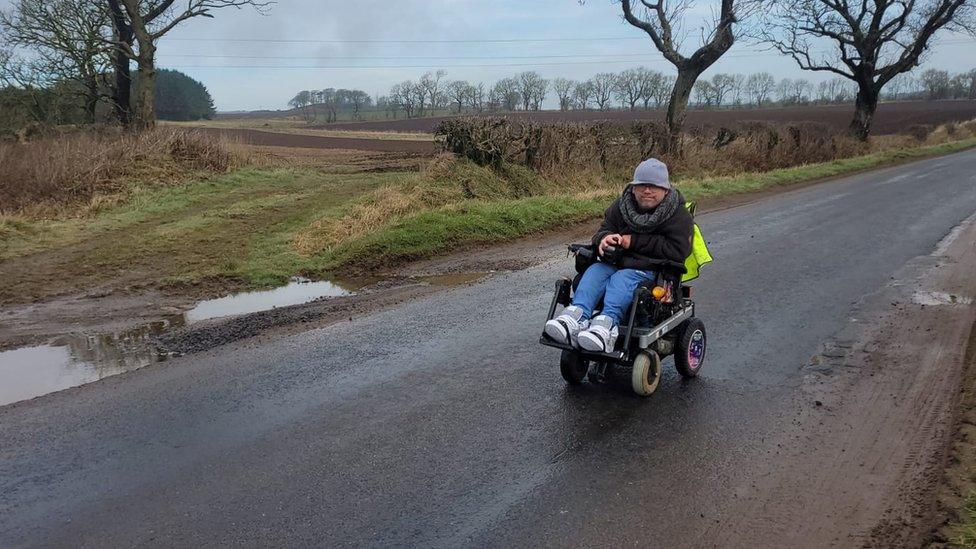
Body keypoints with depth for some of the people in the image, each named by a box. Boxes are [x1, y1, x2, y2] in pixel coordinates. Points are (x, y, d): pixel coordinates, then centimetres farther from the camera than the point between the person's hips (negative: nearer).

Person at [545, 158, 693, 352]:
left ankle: (606, 323, -60)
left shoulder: (678, 216, -1)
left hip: (653, 270, -5)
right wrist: (604, 238, -14)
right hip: (619, 262, 5)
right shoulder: (621, 206, 13)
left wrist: (634, 241, -14)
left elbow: (677, 251, -12)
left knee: (622, 278, -36)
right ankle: (576, 316, -50)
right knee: (594, 270, -27)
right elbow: (605, 228, 15)